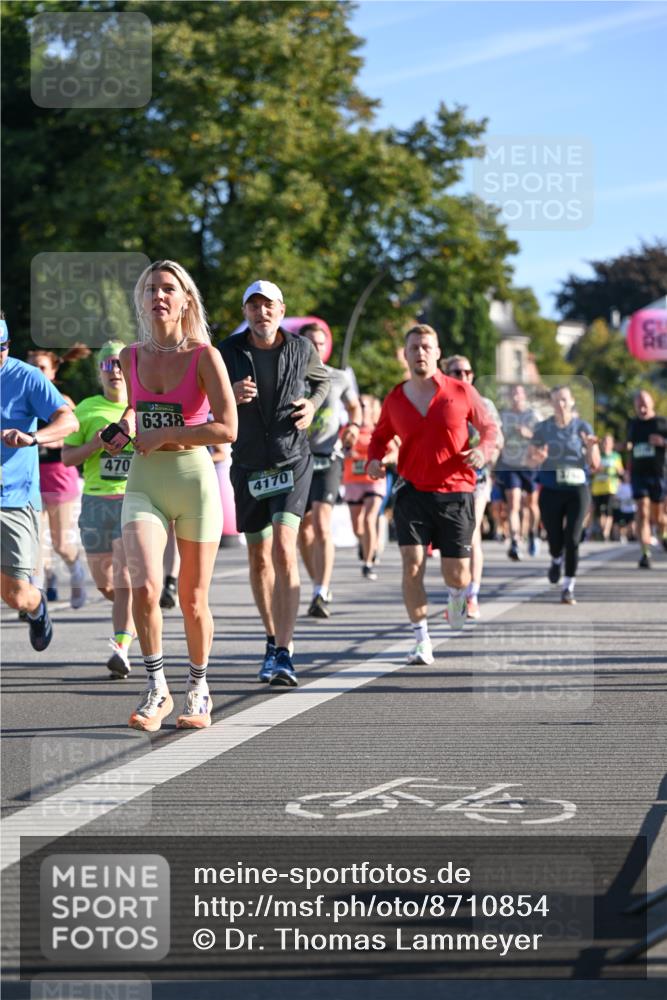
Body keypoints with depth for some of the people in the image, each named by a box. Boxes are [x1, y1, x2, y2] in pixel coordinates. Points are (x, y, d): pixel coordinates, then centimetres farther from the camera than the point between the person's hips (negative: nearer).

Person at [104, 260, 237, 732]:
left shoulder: (204, 355, -7)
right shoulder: (131, 356, 6)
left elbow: (227, 428, -14)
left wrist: (164, 437, -13)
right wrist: (125, 428, 6)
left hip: (195, 480, -2)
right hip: (145, 484, 3)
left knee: (192, 600, 6)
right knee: (145, 587, -18)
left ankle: (198, 689, 26)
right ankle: (157, 690, -5)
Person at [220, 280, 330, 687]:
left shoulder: (301, 348, -2)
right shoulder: (229, 351, -5)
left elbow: (322, 379, 19)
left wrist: (312, 404, -2)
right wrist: (230, 393, -20)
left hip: (292, 461, -2)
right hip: (248, 465, 2)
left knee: (284, 549, -19)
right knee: (259, 558, 11)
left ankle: (284, 654, -23)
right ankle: (274, 640, 31)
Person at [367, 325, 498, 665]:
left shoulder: (461, 392, -1)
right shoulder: (395, 400, 4)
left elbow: (489, 426, 9)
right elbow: (380, 435, 21)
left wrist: (484, 450, -13)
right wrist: (374, 459, -1)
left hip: (455, 492, -1)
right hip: (412, 491, 1)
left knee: (456, 574, 2)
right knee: (412, 563, -16)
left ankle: (456, 597, 42)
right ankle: (422, 642, -8)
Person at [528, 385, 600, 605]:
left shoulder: (582, 427, 1)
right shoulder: (542, 428, 4)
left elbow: (594, 465, 1)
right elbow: (530, 457, 9)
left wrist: (591, 447, -19)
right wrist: (537, 458, -14)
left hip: (577, 490, -1)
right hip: (551, 491, 1)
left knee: (572, 539, -10)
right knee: (555, 540, 0)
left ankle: (568, 588, -2)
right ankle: (556, 560, 37)